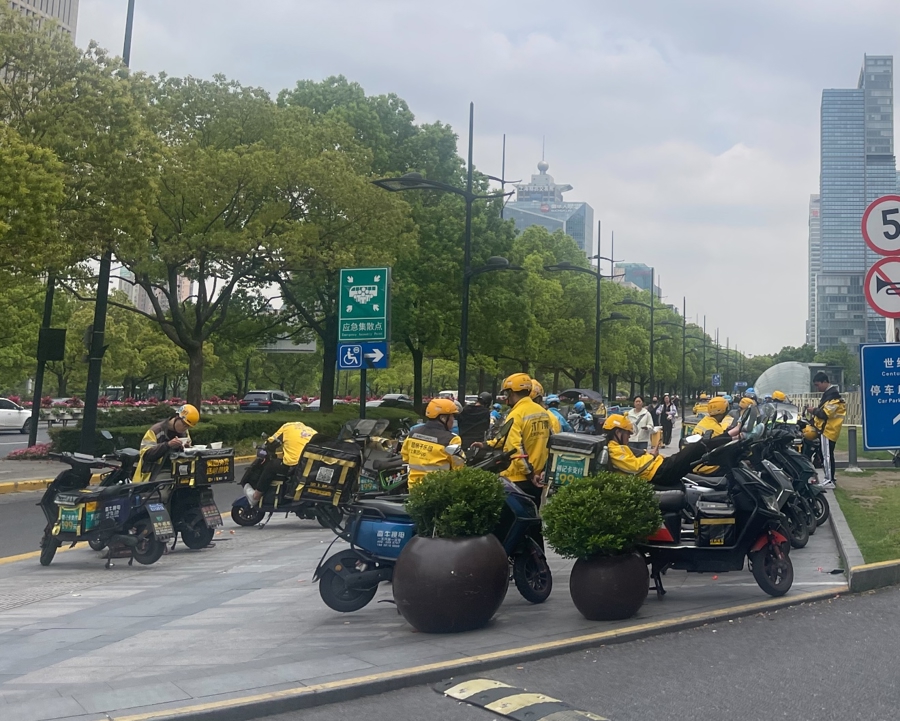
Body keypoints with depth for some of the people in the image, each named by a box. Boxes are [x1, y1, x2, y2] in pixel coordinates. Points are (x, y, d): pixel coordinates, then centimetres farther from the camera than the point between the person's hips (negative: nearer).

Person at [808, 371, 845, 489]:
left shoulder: (832, 395, -15)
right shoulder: (828, 394, 18)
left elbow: (826, 413, -22)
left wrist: (814, 411, -10)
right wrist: (815, 412, 9)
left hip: (828, 430, -10)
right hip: (826, 430, 10)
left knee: (826, 455, -9)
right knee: (827, 455, 13)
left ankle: (829, 481, -8)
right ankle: (829, 479, 19)